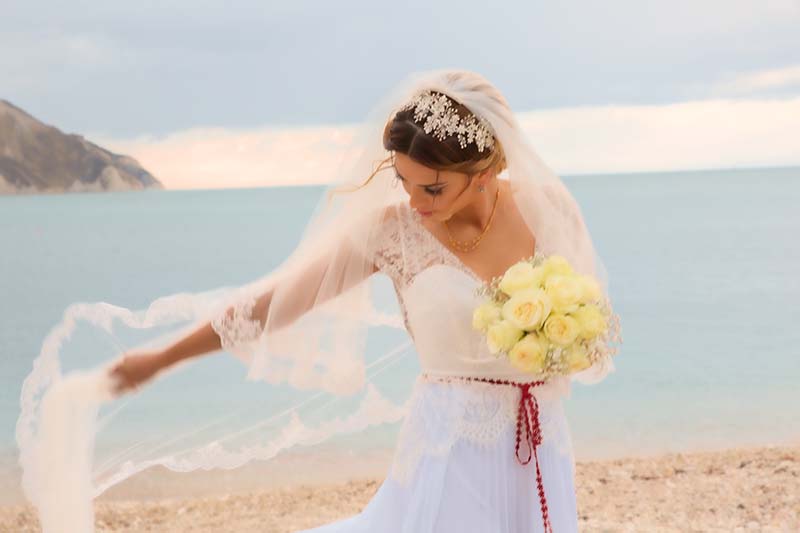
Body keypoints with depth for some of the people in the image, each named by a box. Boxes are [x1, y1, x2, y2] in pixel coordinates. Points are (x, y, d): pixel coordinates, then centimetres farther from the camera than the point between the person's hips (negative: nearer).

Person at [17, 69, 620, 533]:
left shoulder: (546, 207, -5)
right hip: (452, 450, -3)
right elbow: (275, 297, -4)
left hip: (541, 450, 3)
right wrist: (159, 359, 2)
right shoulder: (394, 226, -10)